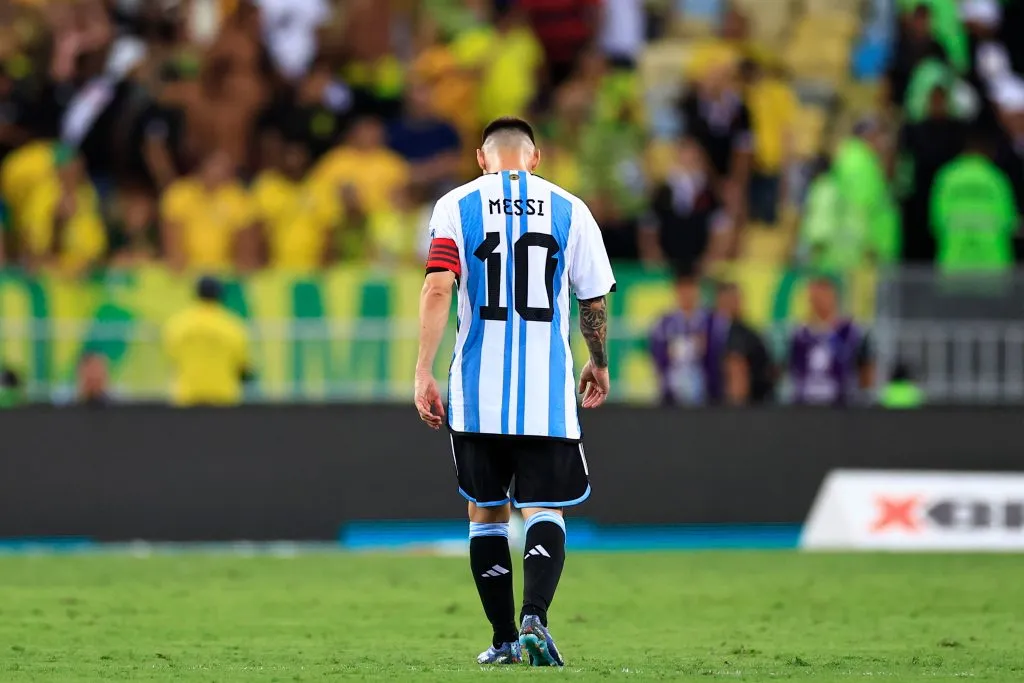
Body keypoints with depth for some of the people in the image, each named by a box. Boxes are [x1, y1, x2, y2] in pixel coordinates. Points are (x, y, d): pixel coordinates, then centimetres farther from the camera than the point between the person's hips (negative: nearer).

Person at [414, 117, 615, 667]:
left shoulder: (457, 205, 2)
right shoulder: (569, 209, 5)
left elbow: (438, 289, -10)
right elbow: (594, 301, 10)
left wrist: (423, 371, -9)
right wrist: (599, 364, 26)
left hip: (478, 393, 0)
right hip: (546, 391, 0)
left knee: (486, 512, 13)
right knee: (544, 511, 2)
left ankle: (504, 640, 14)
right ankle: (534, 617, -22)